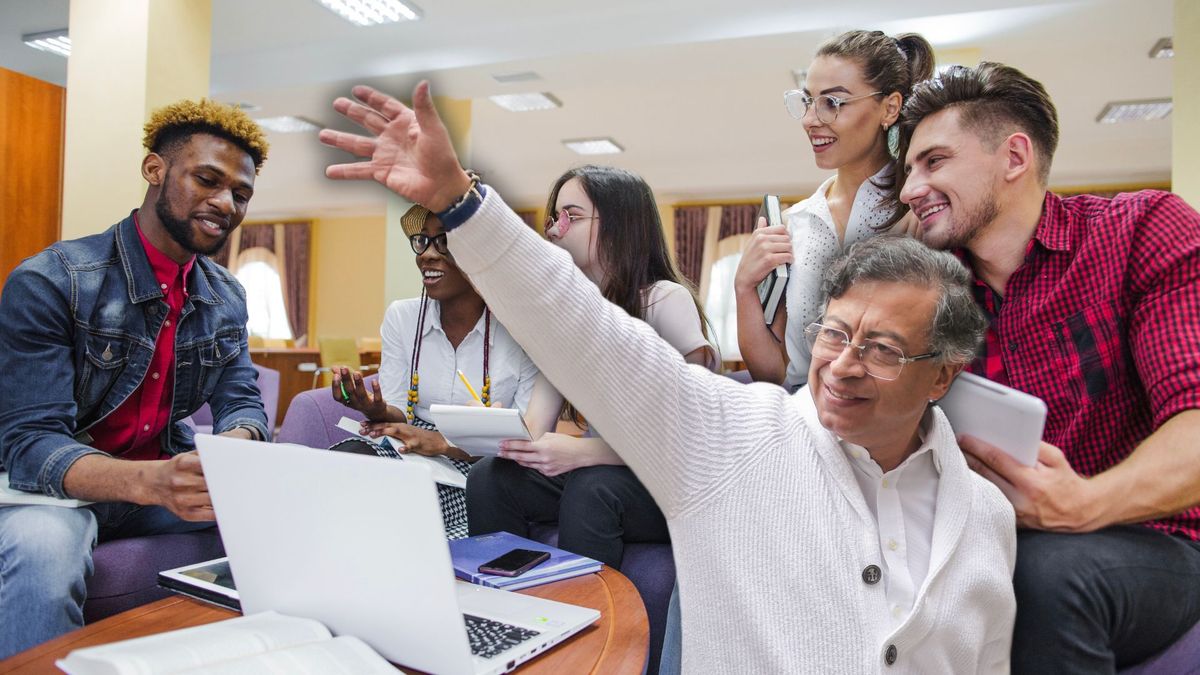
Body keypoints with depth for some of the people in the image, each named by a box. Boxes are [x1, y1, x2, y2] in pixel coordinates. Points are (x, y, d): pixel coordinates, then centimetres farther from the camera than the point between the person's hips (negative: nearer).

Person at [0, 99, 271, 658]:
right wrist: (149, 482, -43)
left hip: (164, 478, 5)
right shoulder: (49, 282, -16)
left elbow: (242, 402, -1)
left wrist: (237, 444, -27)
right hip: (55, 486, -5)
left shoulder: (226, 298, 3)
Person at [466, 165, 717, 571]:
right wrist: (517, 438, -25)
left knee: (590, 487, -33)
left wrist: (582, 452, -30)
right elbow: (538, 422, -2)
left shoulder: (666, 300, -12)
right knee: (489, 477, -17)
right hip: (593, 468, 5)